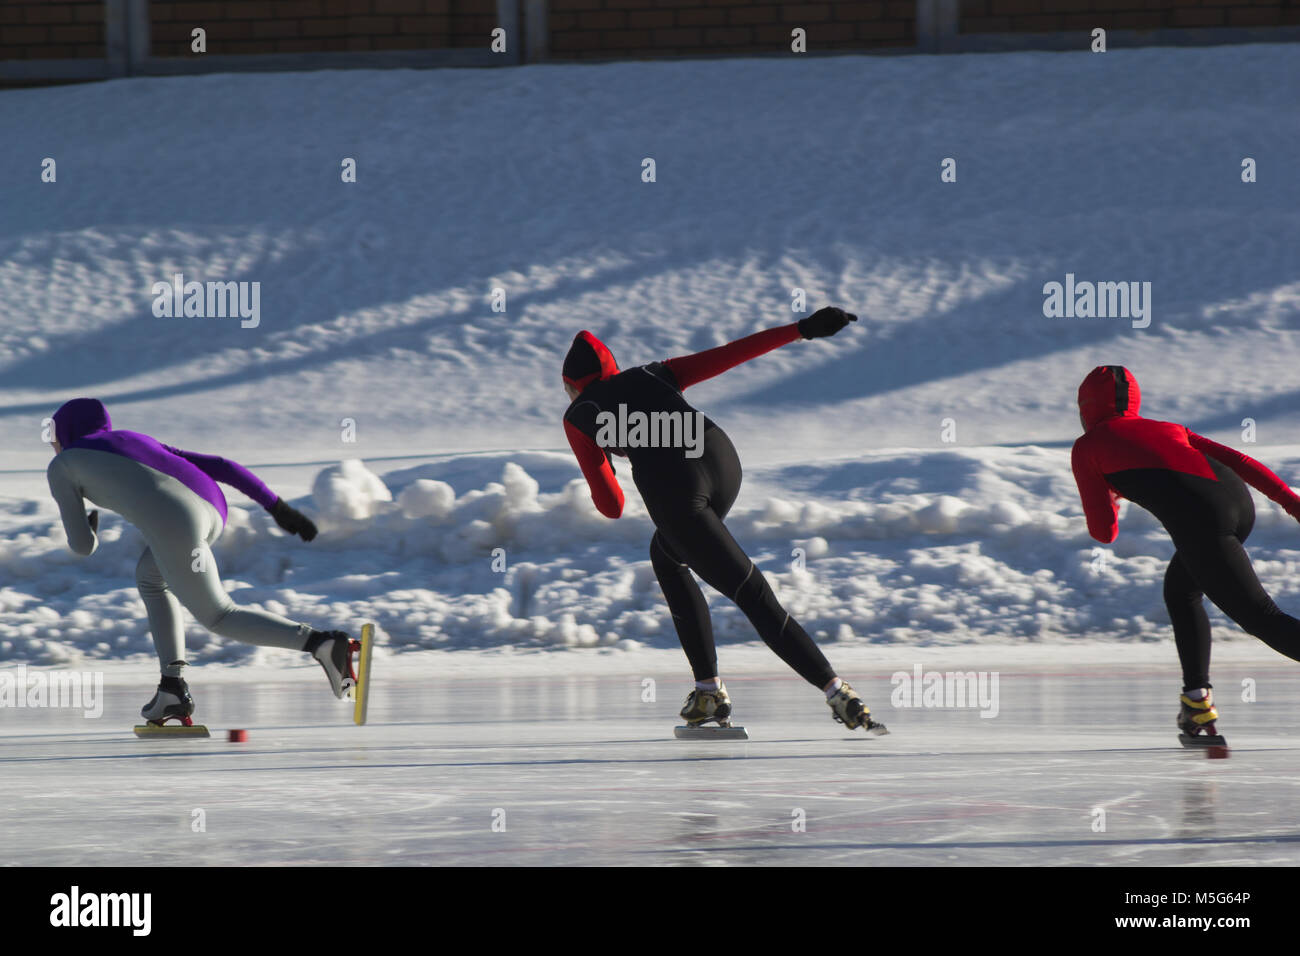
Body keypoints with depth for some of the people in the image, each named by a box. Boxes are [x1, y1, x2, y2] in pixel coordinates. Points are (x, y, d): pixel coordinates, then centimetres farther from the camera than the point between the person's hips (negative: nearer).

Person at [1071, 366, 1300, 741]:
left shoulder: (1087, 448, 16)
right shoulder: (1166, 429, 32)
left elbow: (1103, 532, 16)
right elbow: (1239, 461, 21)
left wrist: (1106, 503, 37)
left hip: (1199, 520, -7)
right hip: (1240, 501, 7)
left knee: (1264, 620, -7)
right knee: (1180, 591, 30)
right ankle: (1197, 698, 23)